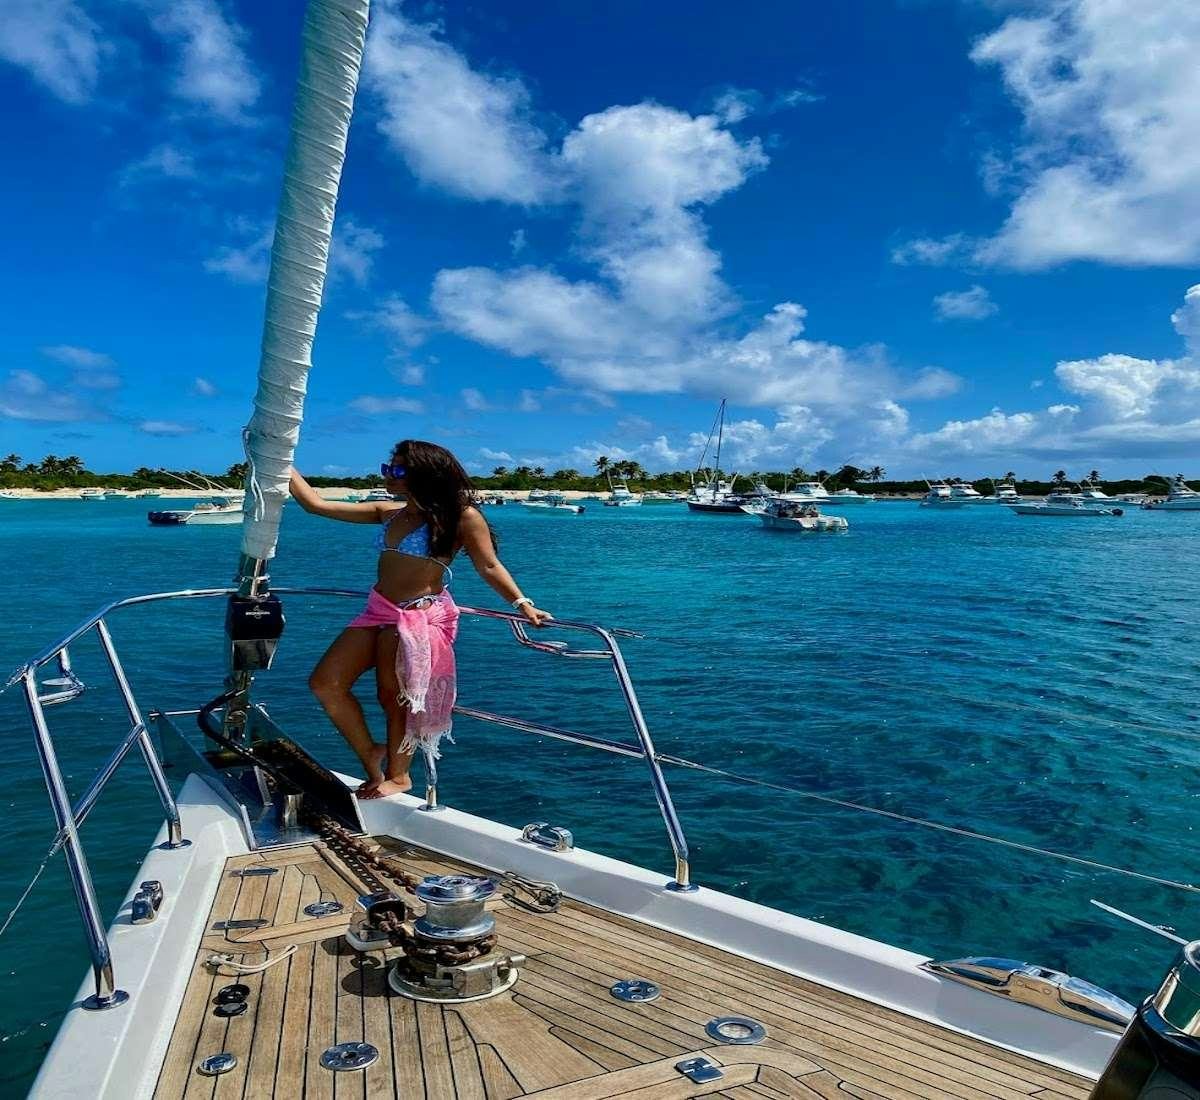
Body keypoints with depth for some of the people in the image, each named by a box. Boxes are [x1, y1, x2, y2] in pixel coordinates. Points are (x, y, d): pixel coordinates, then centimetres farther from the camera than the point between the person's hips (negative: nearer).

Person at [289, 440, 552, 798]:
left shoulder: (461, 516, -8)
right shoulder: (387, 512, 9)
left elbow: (489, 567, -4)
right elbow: (317, 504, 10)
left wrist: (522, 604, -14)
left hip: (423, 617, -7)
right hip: (379, 611, 7)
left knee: (396, 698, -1)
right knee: (325, 683, 3)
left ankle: (398, 776, 24)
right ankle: (371, 753, 22)